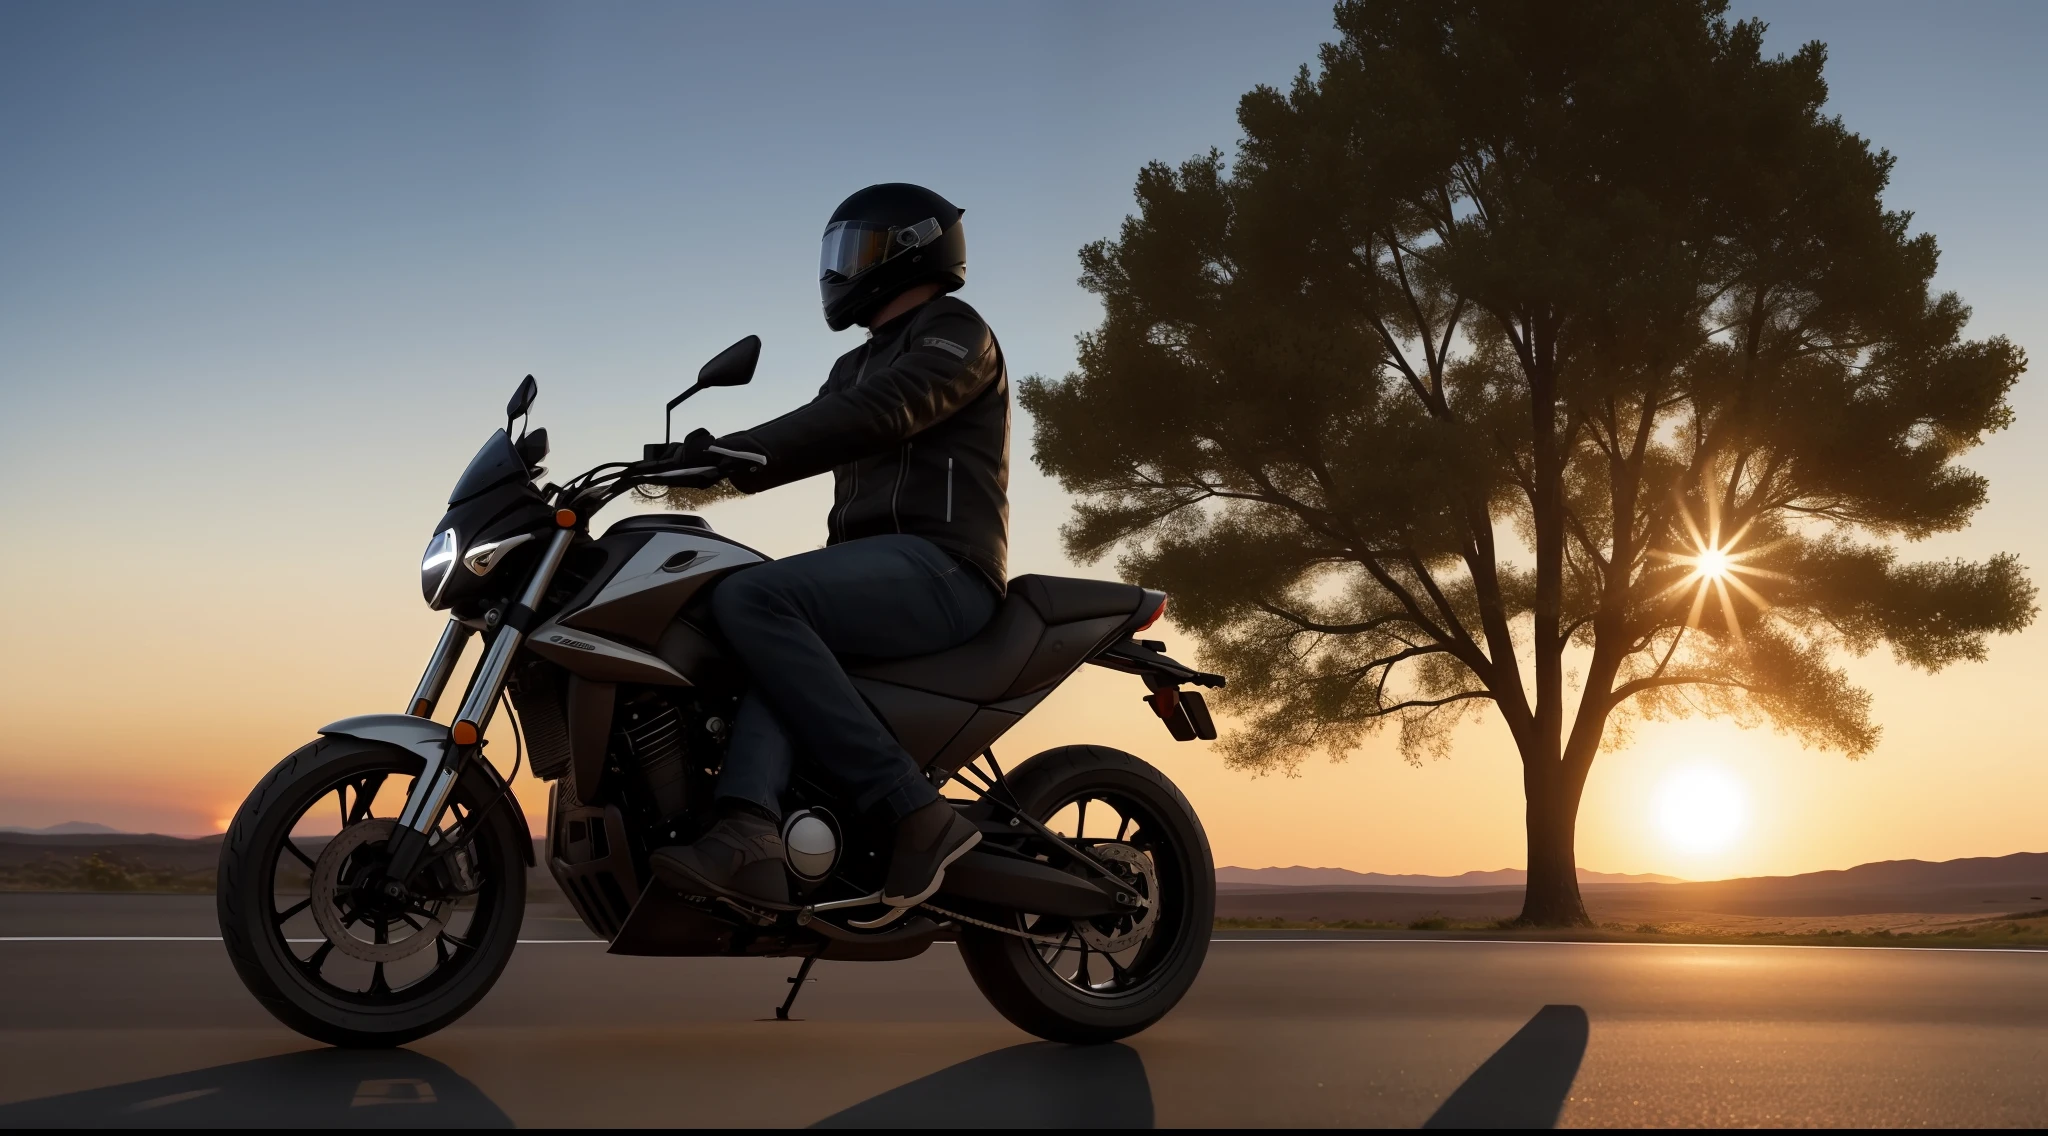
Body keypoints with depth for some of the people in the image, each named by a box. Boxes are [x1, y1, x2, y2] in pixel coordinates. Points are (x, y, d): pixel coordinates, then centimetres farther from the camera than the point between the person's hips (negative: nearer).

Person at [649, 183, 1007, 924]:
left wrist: (739, 448, -25)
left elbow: (877, 413, -17)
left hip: (939, 565, -9)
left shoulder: (955, 332, 1)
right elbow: (820, 437, 16)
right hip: (878, 569, 9)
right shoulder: (859, 365, 30)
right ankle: (750, 834, -39)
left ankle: (914, 812, -30)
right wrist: (713, 462, -1)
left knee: (752, 599, -27)